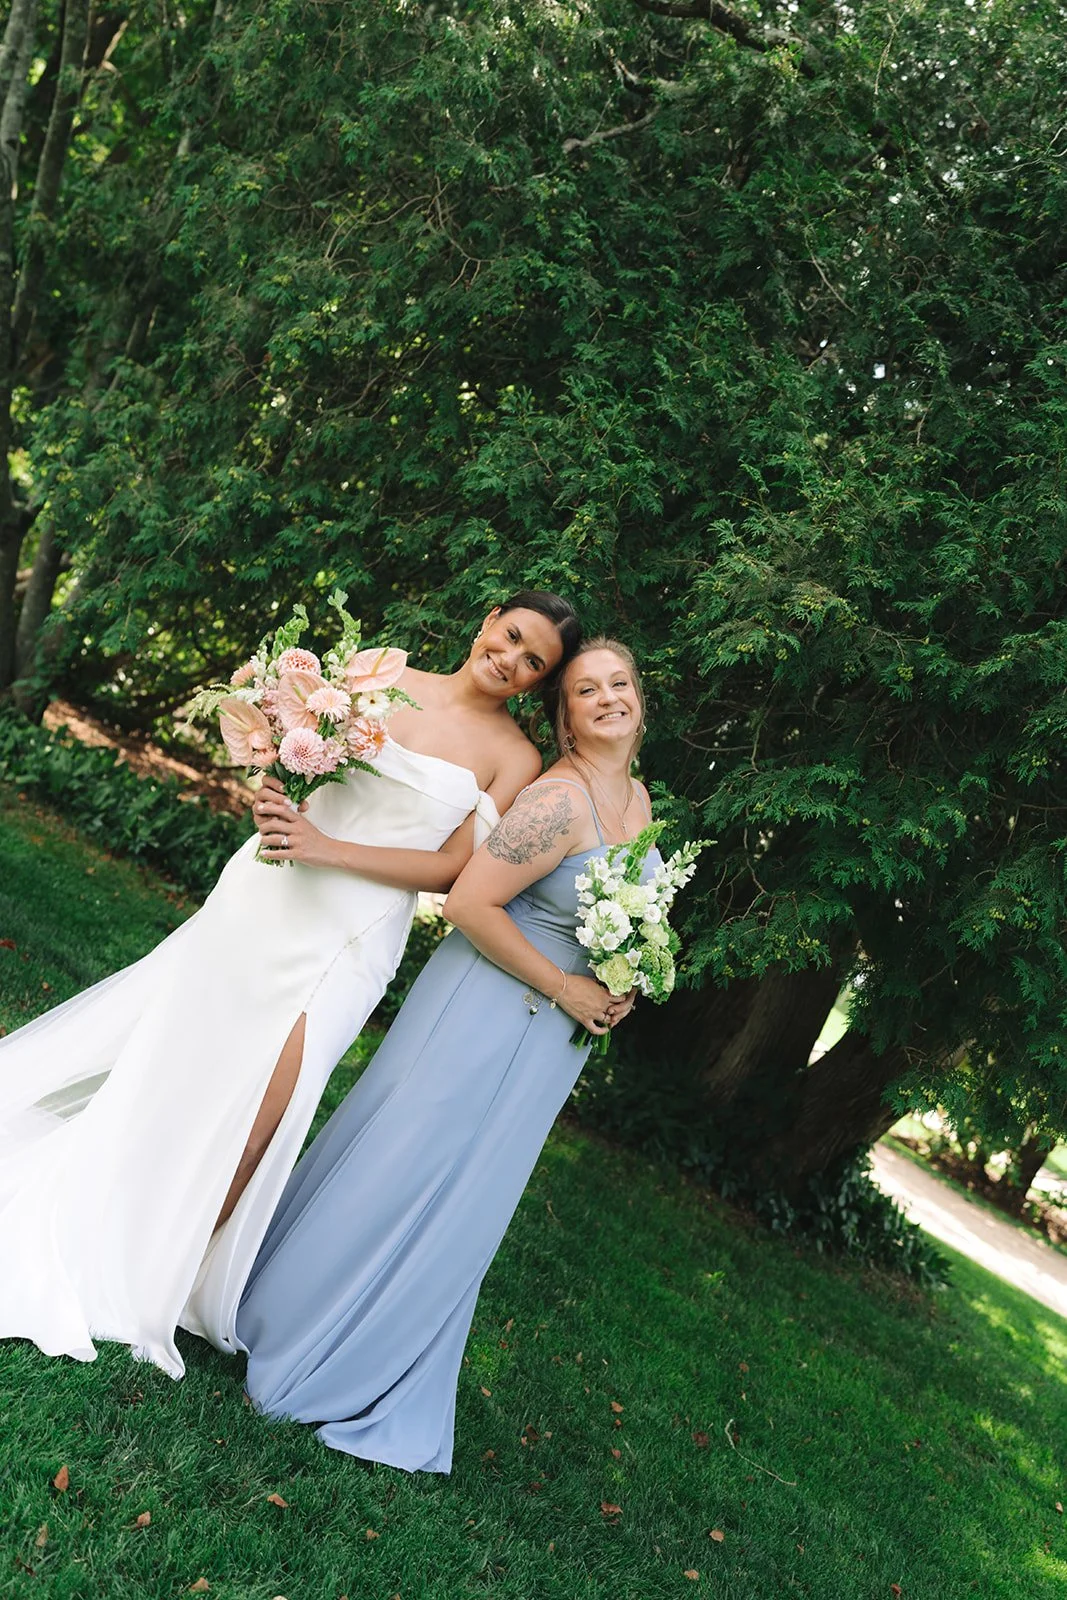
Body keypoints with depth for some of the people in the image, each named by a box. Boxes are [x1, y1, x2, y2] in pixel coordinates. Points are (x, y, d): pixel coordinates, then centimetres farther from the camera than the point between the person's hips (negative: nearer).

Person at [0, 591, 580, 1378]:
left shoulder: (516, 758, -4)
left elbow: (450, 868, -8)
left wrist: (327, 848, -17)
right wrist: (276, 792, -12)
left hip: (350, 934, -3)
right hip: (267, 891, 3)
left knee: (257, 1111, -6)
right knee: (164, 1049, 9)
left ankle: (160, 1276, 17)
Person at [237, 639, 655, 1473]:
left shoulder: (637, 799, 5)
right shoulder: (559, 798, -23)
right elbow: (469, 903, -26)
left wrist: (622, 985, 2)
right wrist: (565, 988, -18)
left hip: (555, 1037, 8)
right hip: (489, 1008, -8)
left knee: (466, 1205, 18)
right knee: (399, 1168, 4)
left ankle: (387, 1388, 38)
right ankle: (288, 1317, 29)